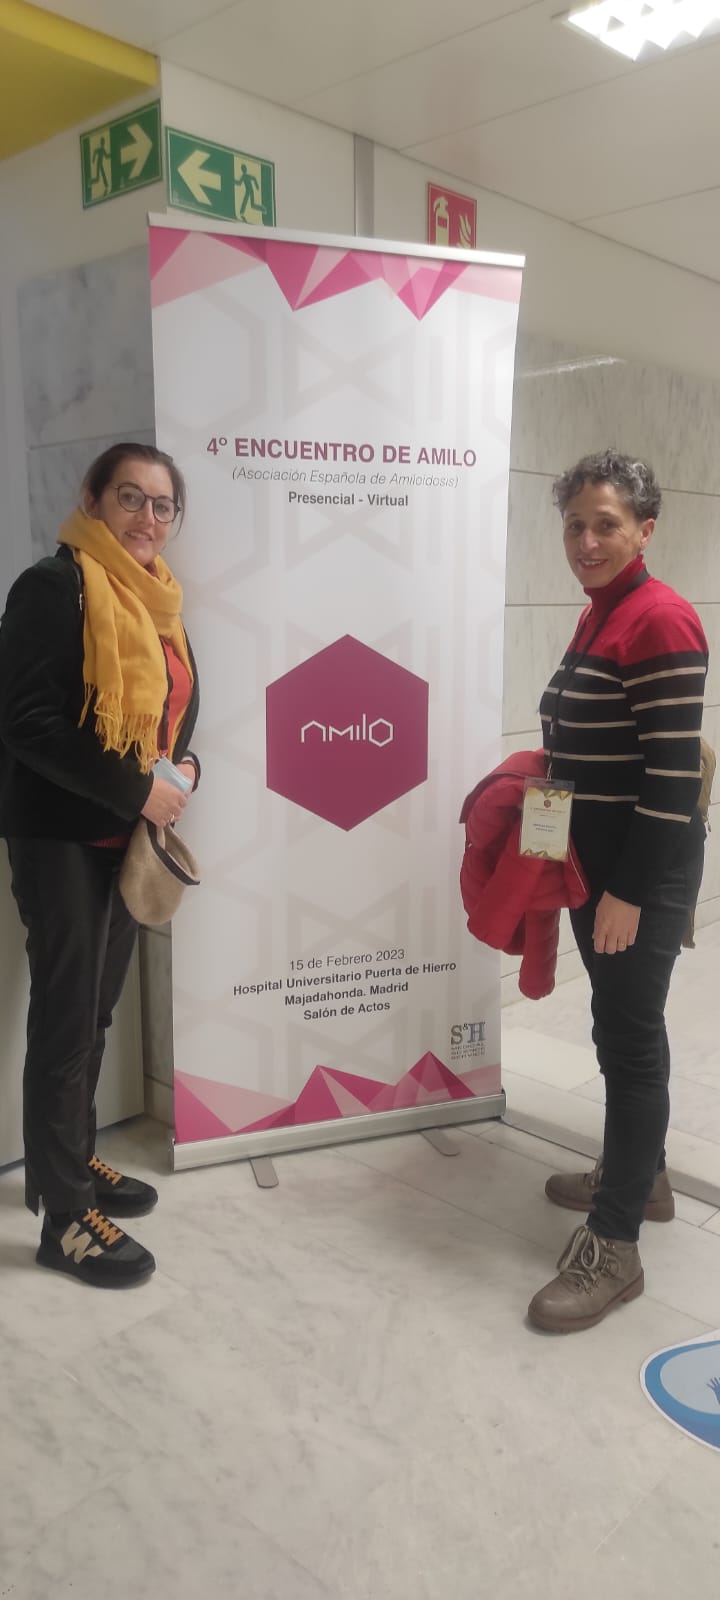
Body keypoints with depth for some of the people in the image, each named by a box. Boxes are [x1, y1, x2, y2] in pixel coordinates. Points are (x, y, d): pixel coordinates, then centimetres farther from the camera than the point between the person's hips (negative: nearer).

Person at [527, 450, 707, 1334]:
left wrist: (630, 892, -20)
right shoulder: (597, 615, 11)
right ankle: (639, 1172, 37)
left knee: (630, 1037, -2)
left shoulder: (661, 622, -17)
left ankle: (614, 1247, 9)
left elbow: (672, 773, -21)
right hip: (595, 857, 9)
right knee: (617, 1024, 19)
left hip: (645, 869, -9)